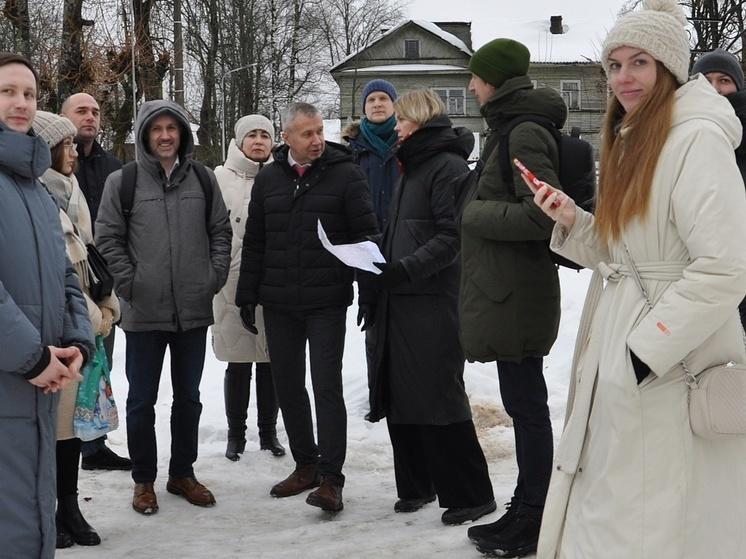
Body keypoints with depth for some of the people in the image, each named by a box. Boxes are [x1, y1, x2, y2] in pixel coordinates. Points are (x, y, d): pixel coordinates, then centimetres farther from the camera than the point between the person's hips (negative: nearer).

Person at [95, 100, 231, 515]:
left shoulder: (203, 179, 5)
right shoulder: (123, 181, -3)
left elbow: (221, 231, 10)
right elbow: (109, 238, -3)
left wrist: (215, 276, 0)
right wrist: (129, 284, -9)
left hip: (194, 309, 3)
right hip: (144, 311, -3)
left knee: (188, 396, 13)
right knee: (142, 400, 6)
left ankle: (183, 473, 27)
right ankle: (144, 480, 18)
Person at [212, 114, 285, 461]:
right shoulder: (221, 179, 1)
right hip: (234, 285, -1)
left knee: (270, 362, 9)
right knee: (238, 364, 5)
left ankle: (268, 432, 22)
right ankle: (236, 435, 17)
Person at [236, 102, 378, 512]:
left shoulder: (345, 174, -3)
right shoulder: (268, 179, 8)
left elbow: (366, 235, -4)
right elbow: (254, 243, 12)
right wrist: (247, 296, 10)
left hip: (327, 303, -4)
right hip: (278, 304, 5)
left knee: (326, 386, -5)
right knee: (287, 385, 11)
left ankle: (330, 478, -2)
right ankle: (305, 464, 24)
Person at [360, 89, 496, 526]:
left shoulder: (448, 166, -8)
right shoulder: (411, 168, 21)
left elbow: (452, 237, -18)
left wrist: (404, 269, -24)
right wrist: (378, 271, 16)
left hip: (432, 303, -9)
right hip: (397, 301, 9)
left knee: (438, 398, -8)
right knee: (398, 396, 9)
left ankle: (470, 494, 1)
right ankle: (416, 485, 20)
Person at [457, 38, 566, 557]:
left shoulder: (525, 134, -14)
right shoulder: (511, 129, 16)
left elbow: (541, 215, -22)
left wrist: (476, 214, -13)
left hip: (516, 294, -10)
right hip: (507, 291, 10)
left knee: (526, 403, -3)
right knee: (523, 403, 15)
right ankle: (524, 512, 25)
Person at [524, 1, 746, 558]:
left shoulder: (697, 140, -14)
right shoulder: (632, 142, 15)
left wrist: (644, 353, -20)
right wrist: (574, 223, 3)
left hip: (670, 373, -9)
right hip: (617, 363, 9)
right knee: (604, 514, 15)